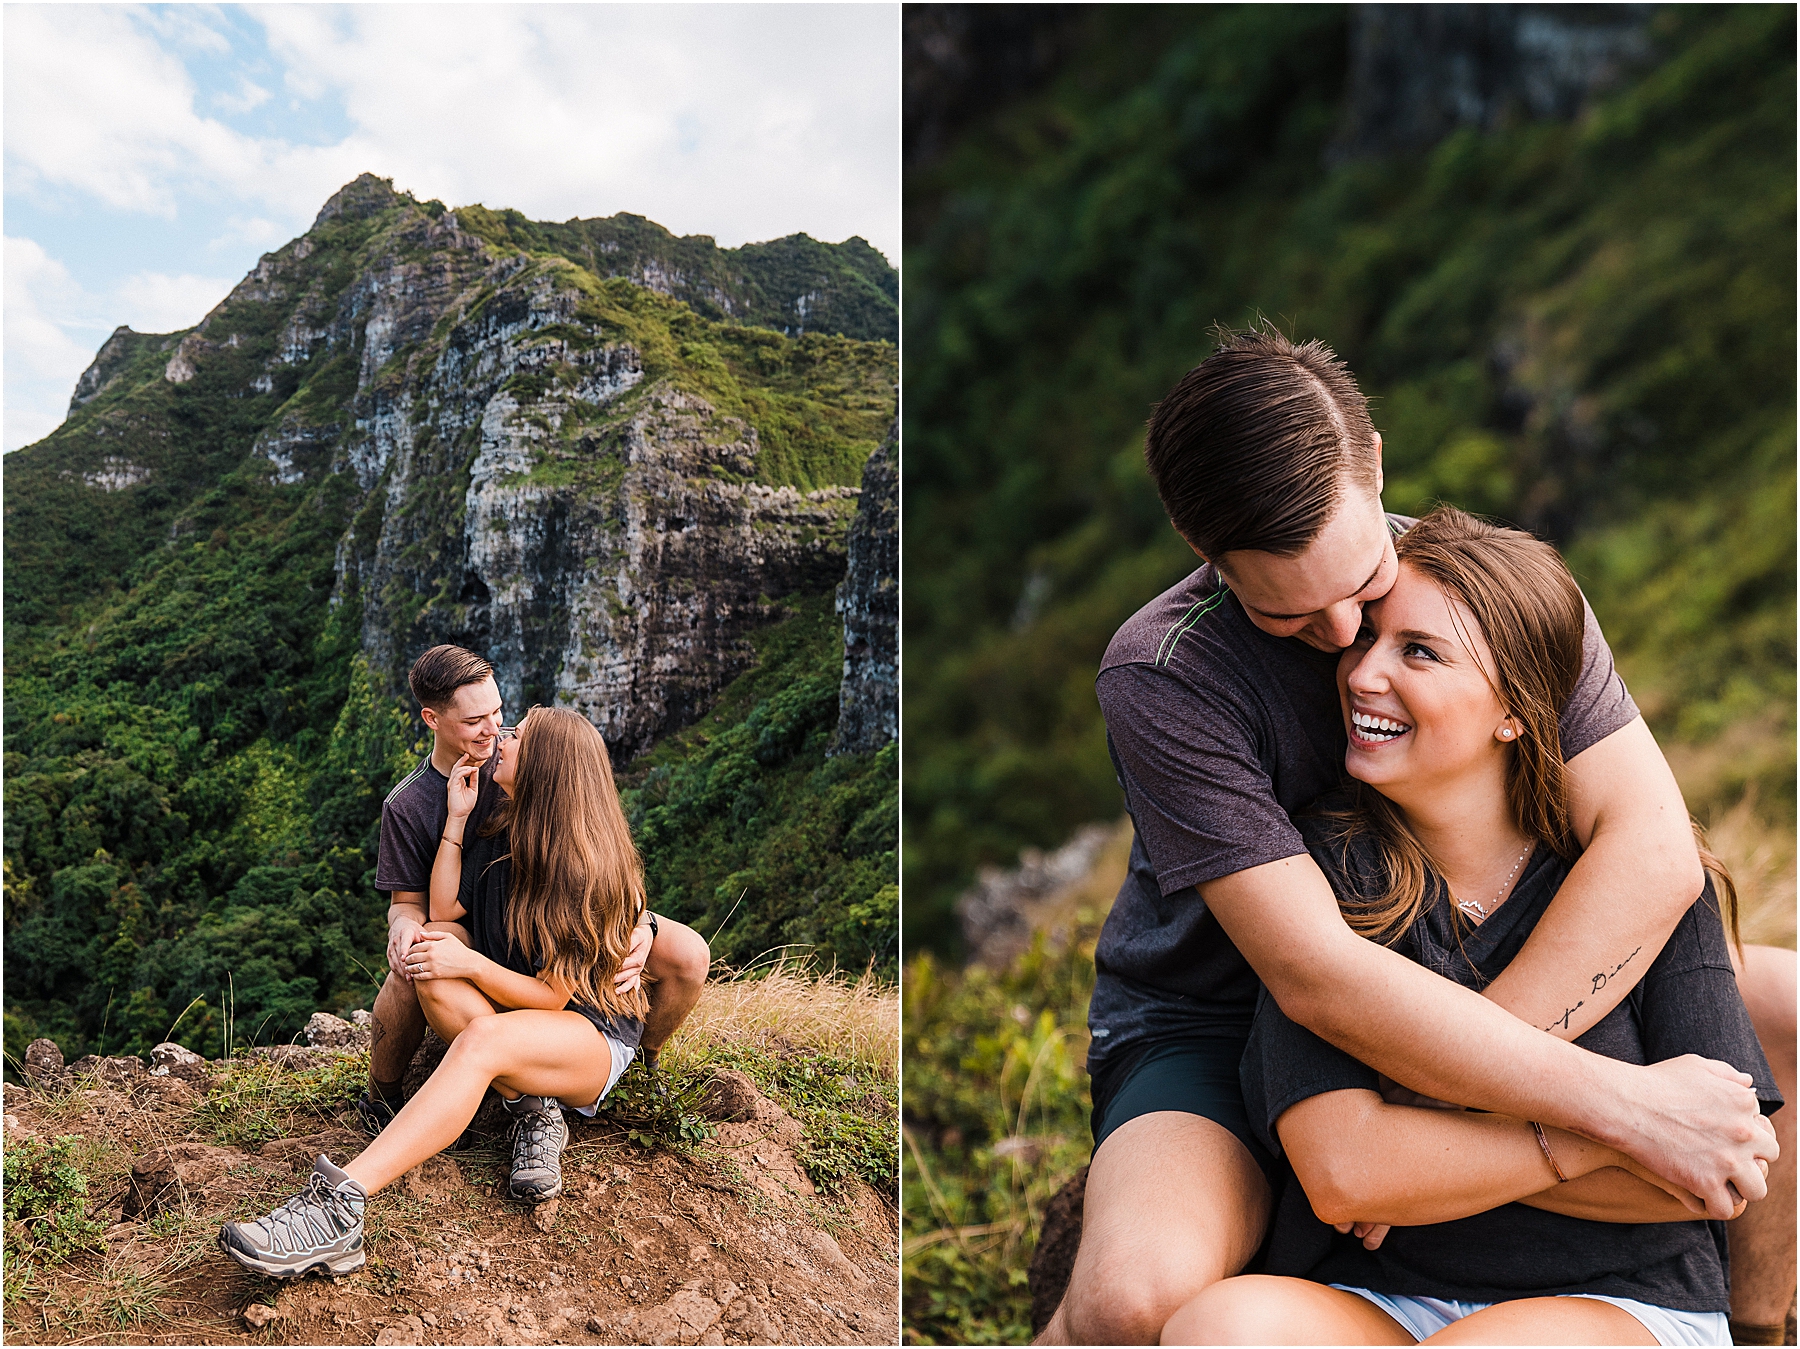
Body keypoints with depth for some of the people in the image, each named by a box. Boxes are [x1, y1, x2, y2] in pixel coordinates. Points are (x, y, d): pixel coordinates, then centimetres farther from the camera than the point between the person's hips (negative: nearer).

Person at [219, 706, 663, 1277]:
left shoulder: (584, 869, -18)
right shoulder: (507, 829, 5)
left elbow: (551, 996, -17)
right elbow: (444, 911, 3)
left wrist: (470, 963, -24)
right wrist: (456, 820, -3)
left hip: (594, 1033, -7)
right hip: (509, 1009, 8)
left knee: (483, 1039, -39)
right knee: (433, 945, -22)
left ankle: (339, 1206, -51)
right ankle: (532, 1112, -22)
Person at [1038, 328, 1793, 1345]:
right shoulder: (1158, 678, -25)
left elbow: (1656, 851, -22)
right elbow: (1316, 977, -30)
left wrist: (1460, 1094, -30)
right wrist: (1622, 1104, -31)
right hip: (1214, 1025, -4)